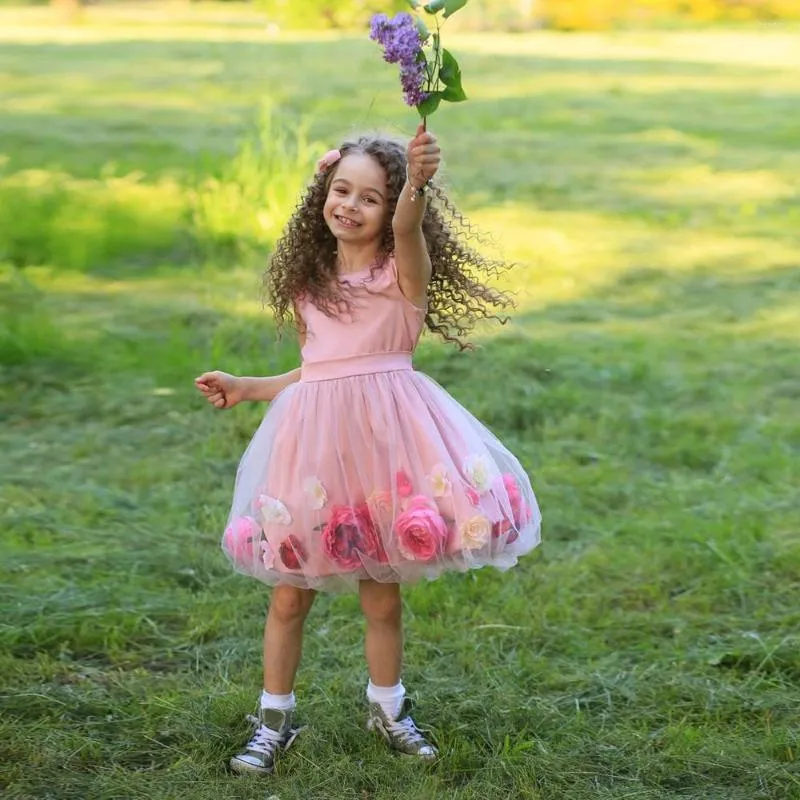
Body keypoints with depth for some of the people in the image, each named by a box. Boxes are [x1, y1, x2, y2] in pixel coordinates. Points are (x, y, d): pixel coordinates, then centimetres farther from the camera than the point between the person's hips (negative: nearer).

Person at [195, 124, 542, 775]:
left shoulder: (405, 266, -3)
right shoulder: (306, 281, 11)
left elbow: (407, 227, -28)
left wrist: (416, 180, -48)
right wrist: (247, 388, 24)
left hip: (384, 429, -3)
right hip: (314, 434, 3)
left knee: (382, 596, 8)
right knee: (289, 595, 6)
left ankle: (387, 708, 31)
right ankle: (274, 719, 23)